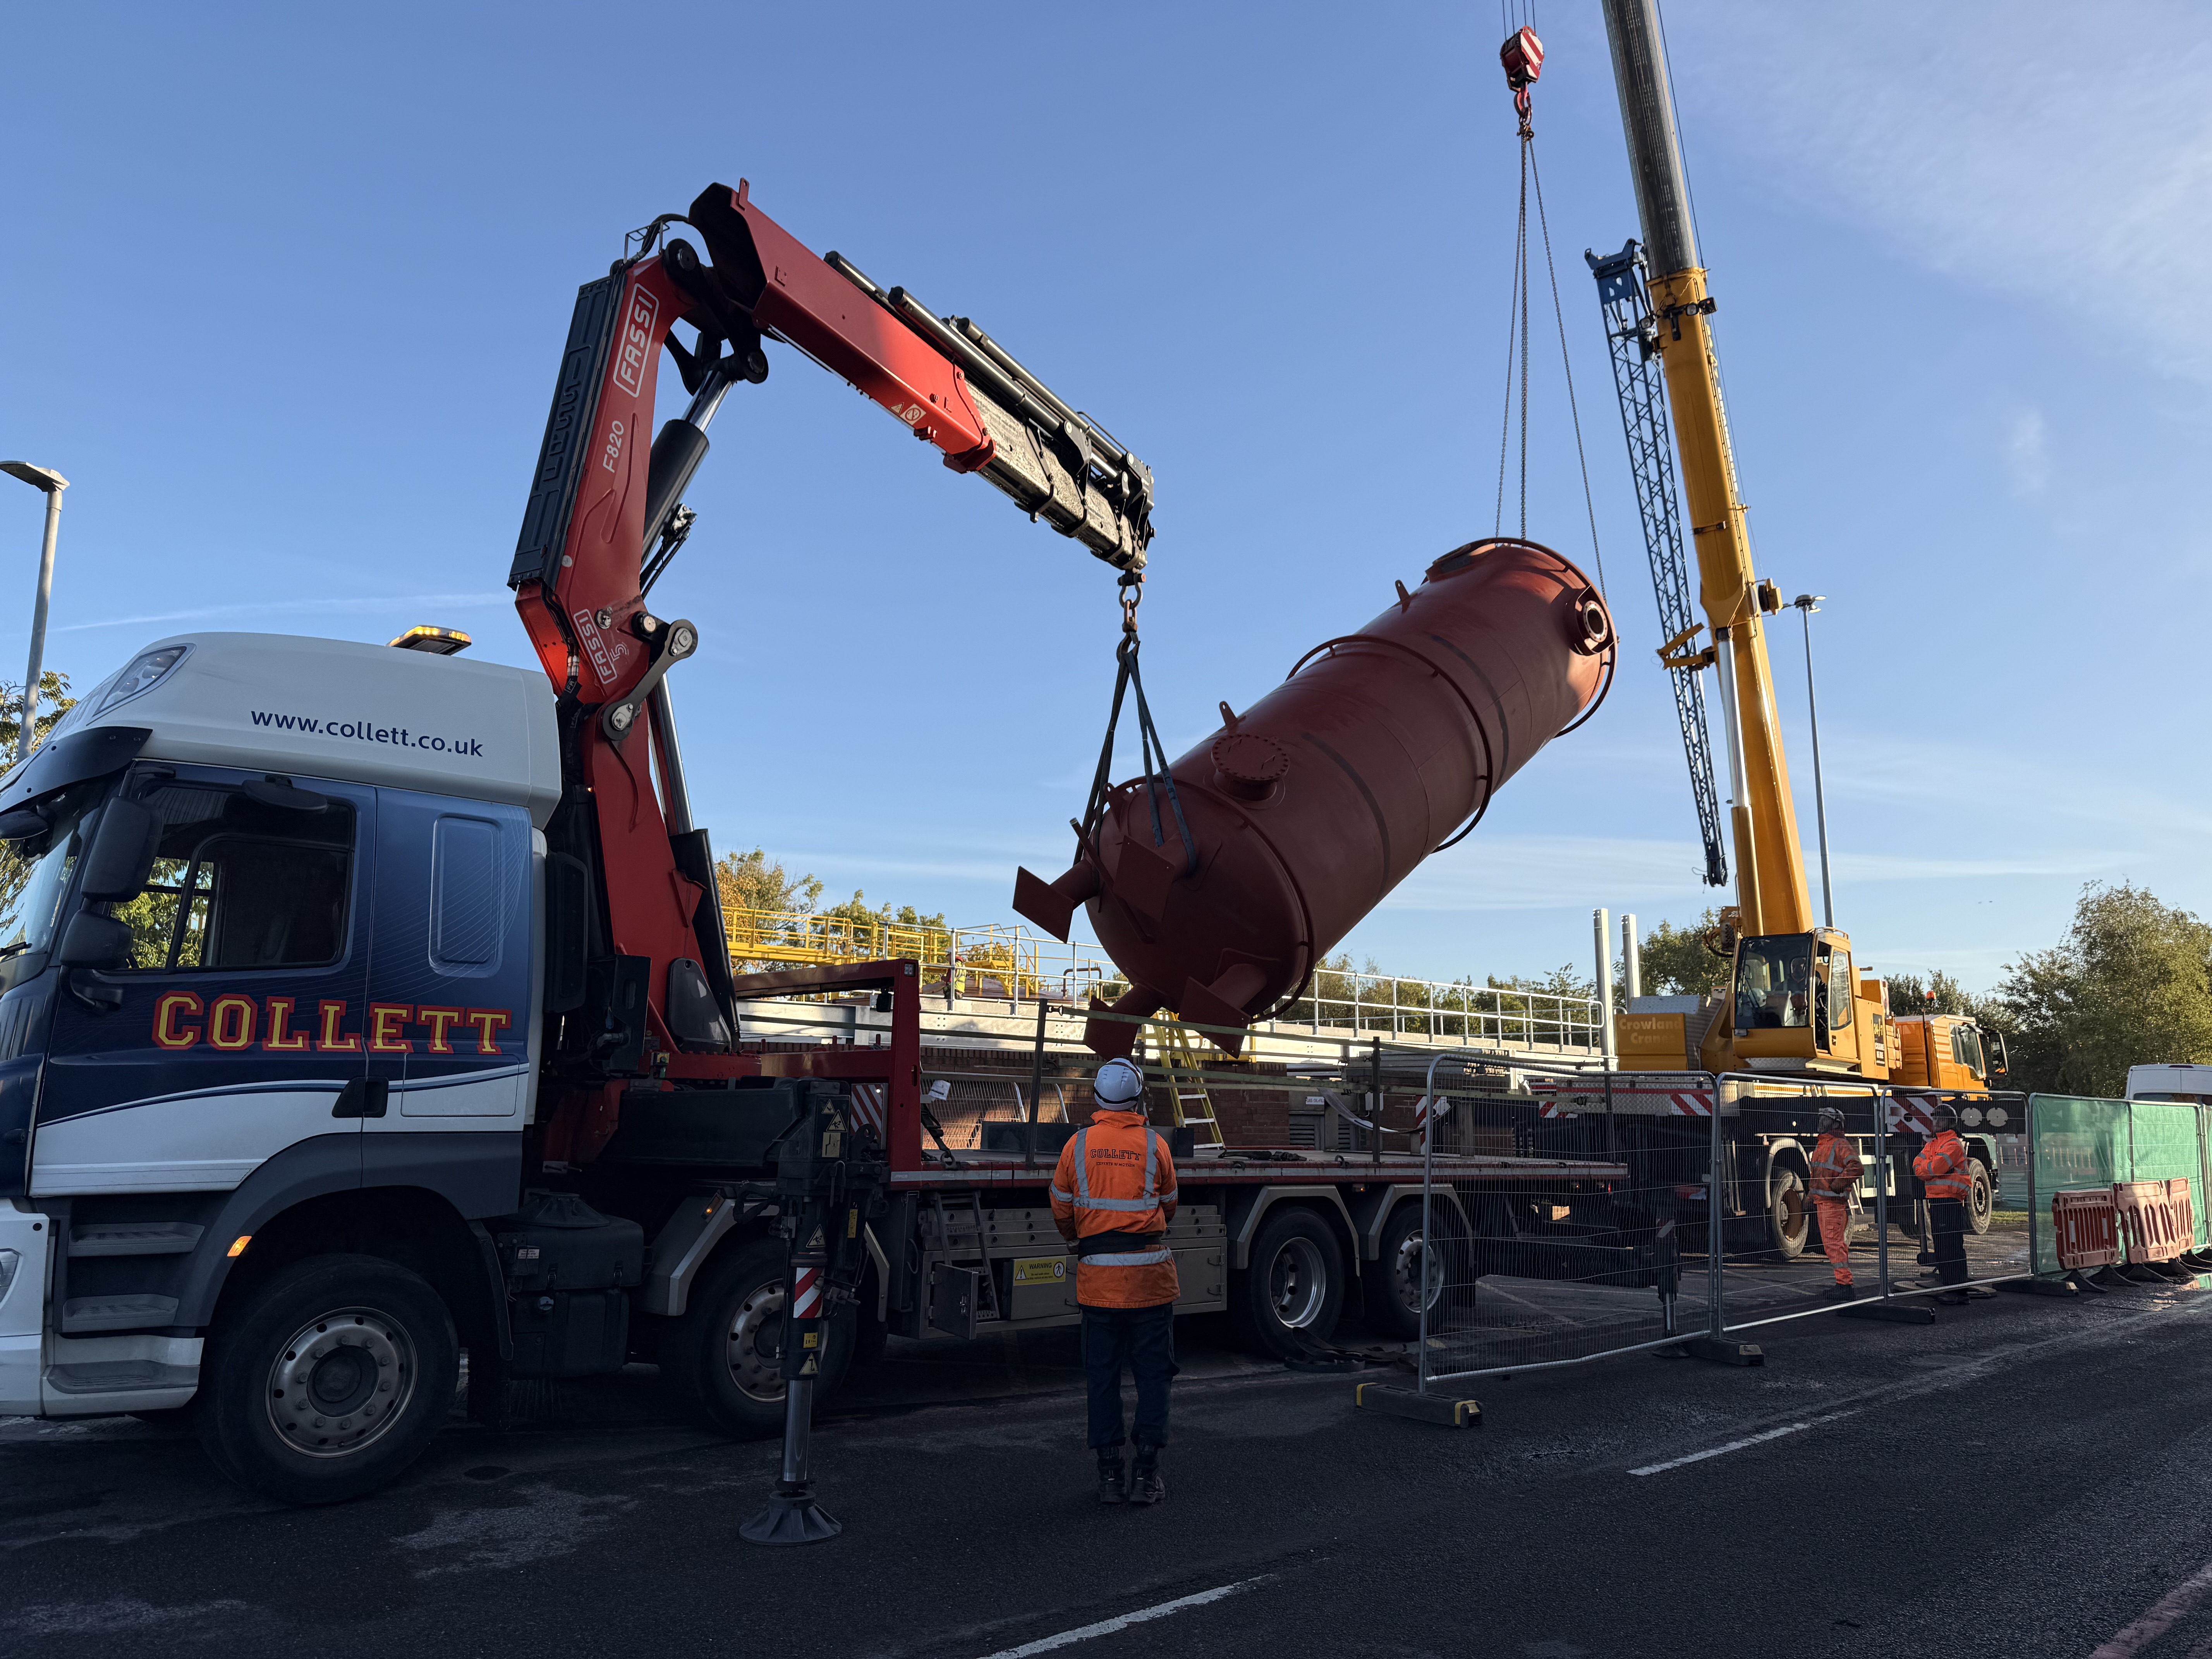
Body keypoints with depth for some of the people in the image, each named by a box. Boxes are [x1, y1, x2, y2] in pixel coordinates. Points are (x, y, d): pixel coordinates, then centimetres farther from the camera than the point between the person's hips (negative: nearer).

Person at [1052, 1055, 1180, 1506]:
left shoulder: (1079, 1144, -1)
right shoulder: (1155, 1145, -2)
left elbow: (1062, 1211, 9)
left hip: (1097, 1277, 1)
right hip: (1149, 1273, -1)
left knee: (1103, 1375, 9)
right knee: (1153, 1373, 8)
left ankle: (1110, 1474, 13)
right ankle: (1147, 1473, 9)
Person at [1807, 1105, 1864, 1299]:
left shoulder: (1841, 1145, -11)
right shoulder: (1820, 1145, 18)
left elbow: (1857, 1167, -25)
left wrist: (1837, 1185, -21)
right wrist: (1814, 1197, 23)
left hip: (1834, 1201, -10)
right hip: (1822, 1201, 10)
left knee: (1834, 1242, -12)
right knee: (1830, 1243, 13)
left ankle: (1844, 1284, -10)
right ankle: (1842, 1284, 19)